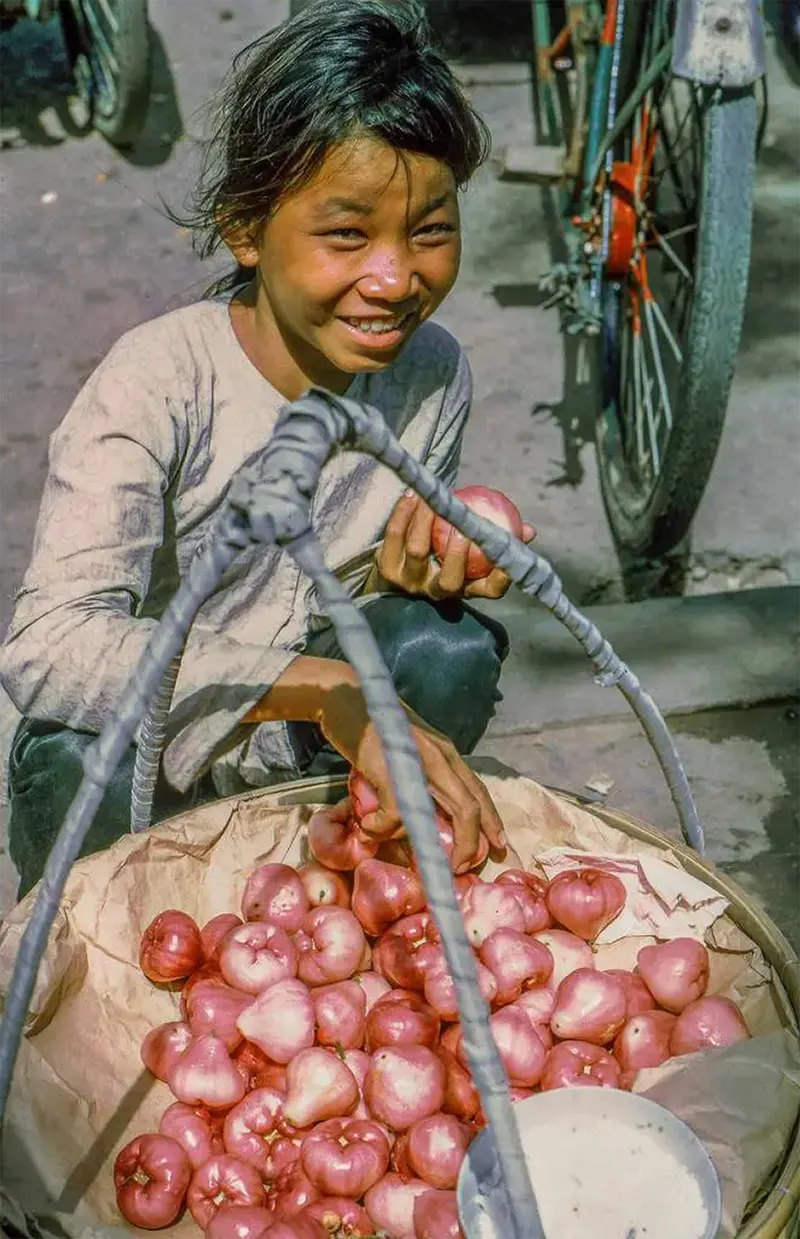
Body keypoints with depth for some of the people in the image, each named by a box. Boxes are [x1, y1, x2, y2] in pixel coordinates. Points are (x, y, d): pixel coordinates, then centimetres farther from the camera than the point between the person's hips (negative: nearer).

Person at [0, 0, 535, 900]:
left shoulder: (432, 374, -10)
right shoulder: (160, 384, -26)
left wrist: (402, 579, -23)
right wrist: (321, 685, -48)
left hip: (304, 751, 4)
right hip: (144, 759, -4)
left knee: (453, 652, -23)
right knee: (86, 773, -37)